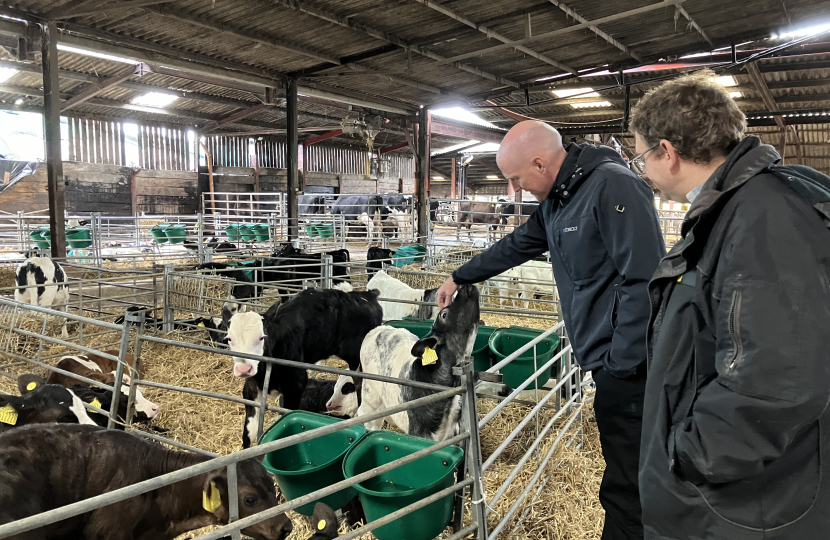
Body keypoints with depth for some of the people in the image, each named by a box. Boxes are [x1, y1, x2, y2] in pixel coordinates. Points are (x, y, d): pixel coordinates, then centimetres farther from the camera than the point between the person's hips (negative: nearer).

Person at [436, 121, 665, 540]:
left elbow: (644, 278, -22)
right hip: (604, 356, 9)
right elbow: (516, 246, 26)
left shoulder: (613, 186, -17)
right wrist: (460, 277, 34)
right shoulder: (556, 200, 13)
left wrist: (623, 363, -20)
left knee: (625, 487, 2)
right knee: (622, 463, 19)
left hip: (627, 362, -9)